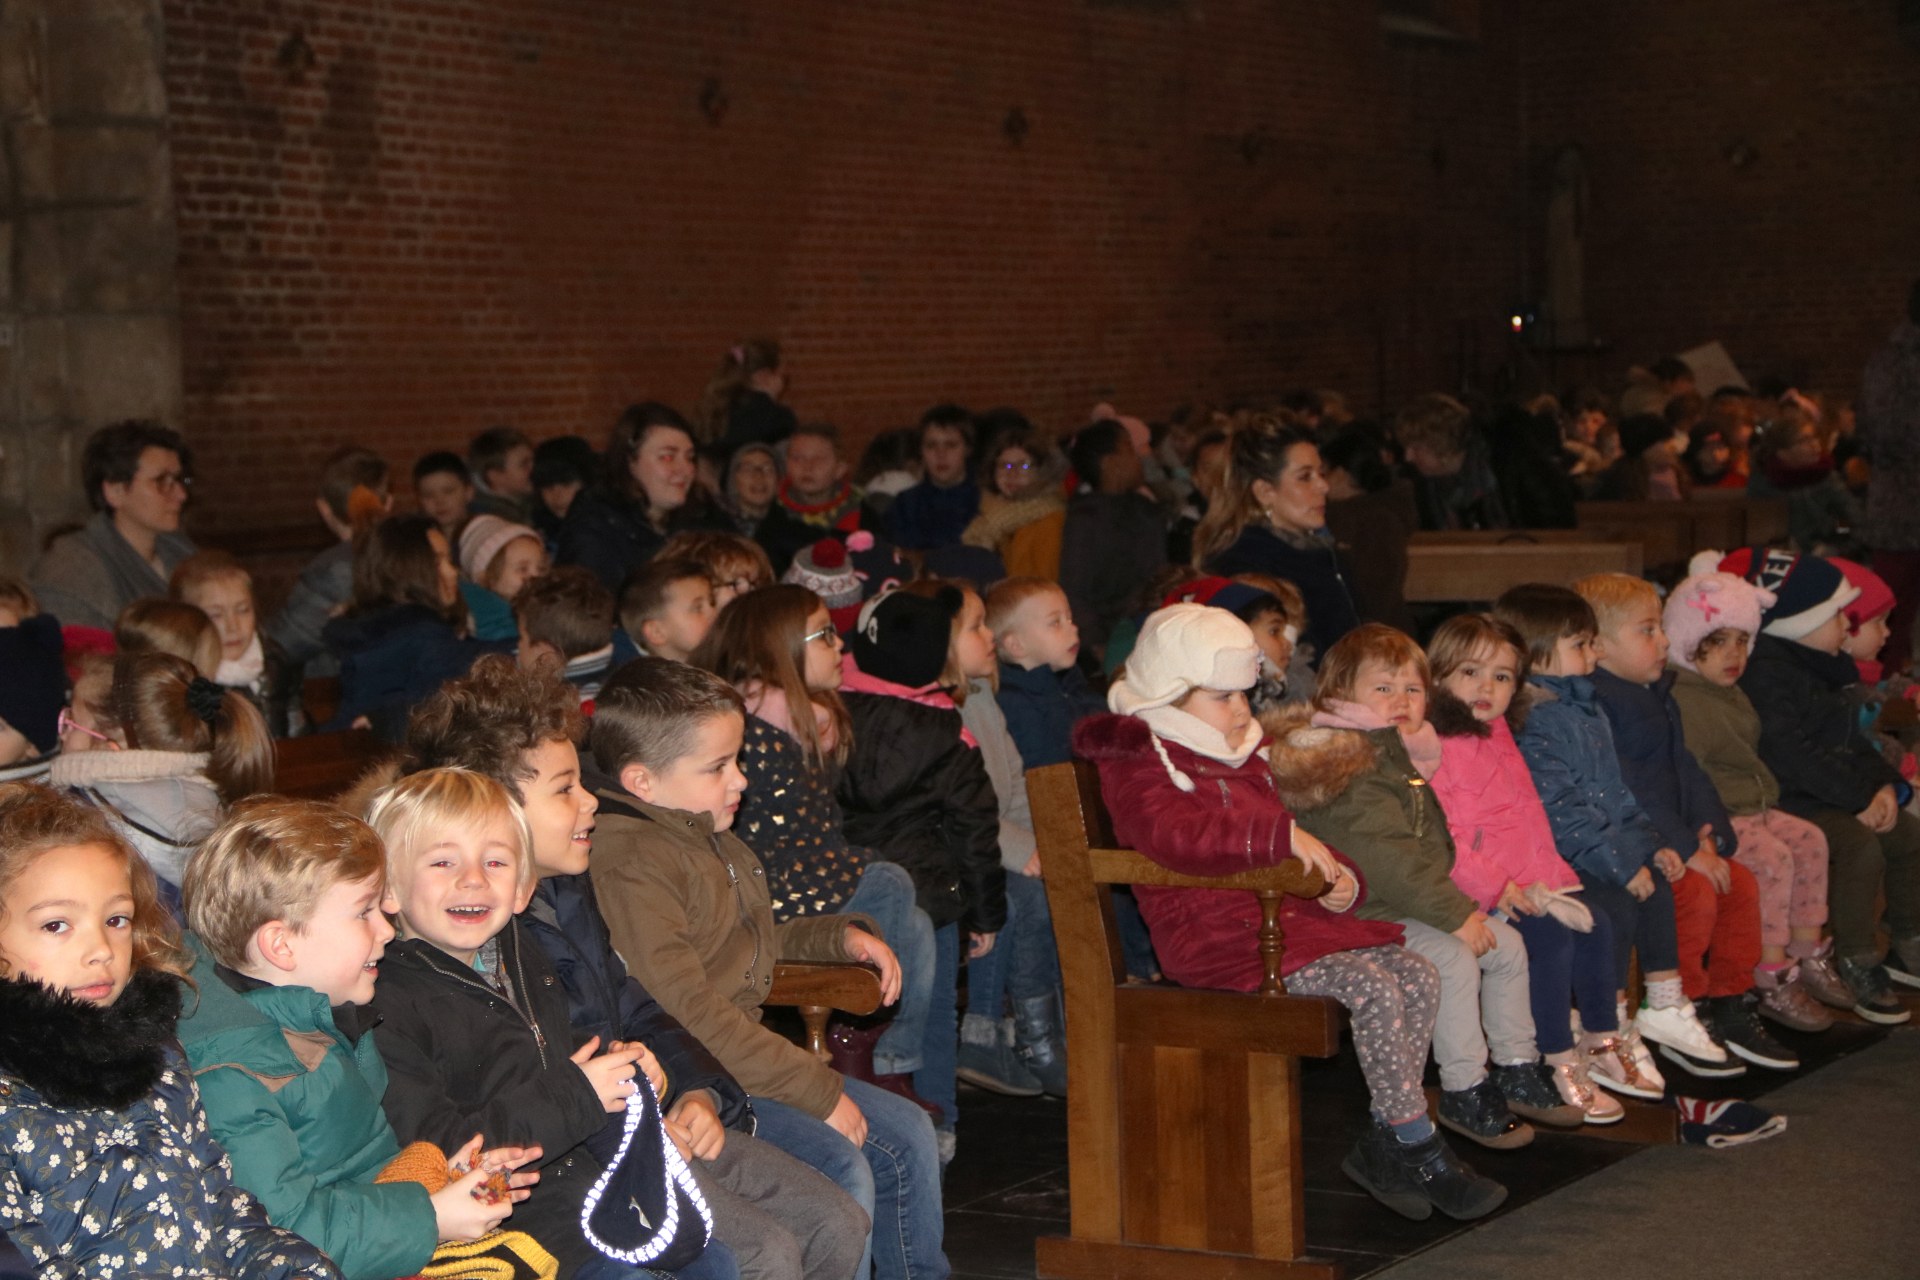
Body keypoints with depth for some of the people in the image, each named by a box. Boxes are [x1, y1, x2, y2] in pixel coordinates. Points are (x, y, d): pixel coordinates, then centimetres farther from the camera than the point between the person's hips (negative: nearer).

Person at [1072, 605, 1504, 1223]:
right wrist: (1283, 836, -32)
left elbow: (1292, 852, 30)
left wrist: (1339, 880, 7)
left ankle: (1384, 1144, -2)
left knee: (1418, 976, -5)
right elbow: (1179, 835, -28)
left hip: (1288, 917, 10)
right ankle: (1418, 1149, -12)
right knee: (1371, 987, -24)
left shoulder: (1243, 761, 24)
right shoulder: (1138, 767, -7)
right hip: (1216, 940, -9)